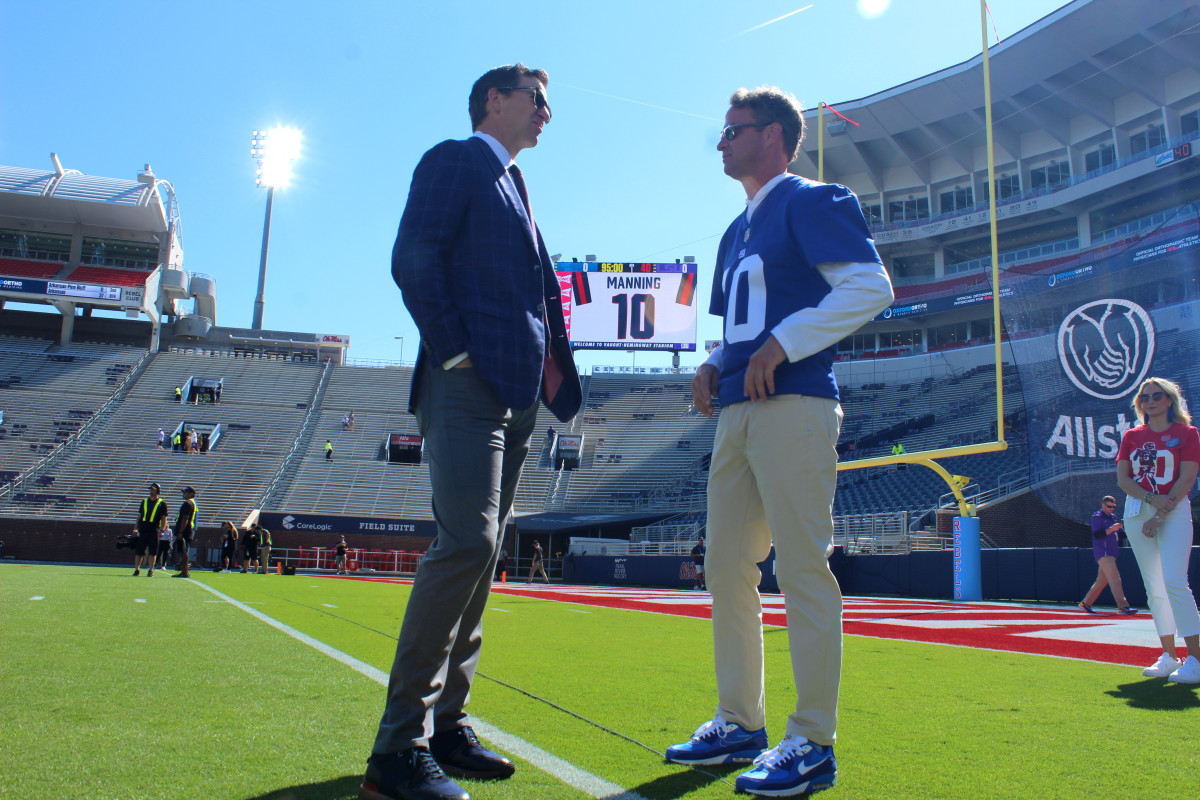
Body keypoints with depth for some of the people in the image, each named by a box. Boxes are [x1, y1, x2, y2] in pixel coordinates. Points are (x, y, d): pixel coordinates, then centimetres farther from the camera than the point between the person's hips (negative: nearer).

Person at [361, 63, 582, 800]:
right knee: (467, 544, -18)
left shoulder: (517, 191, 29)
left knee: (482, 553, 7)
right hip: (468, 382, -9)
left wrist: (551, 369, 11)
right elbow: (414, 259, -9)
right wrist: (456, 352, -15)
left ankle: (445, 726, 15)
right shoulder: (454, 160, 5)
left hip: (516, 394, 9)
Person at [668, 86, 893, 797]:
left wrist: (781, 344, -18)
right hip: (737, 415, 9)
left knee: (803, 570, -7)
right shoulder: (738, 232, 25)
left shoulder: (812, 200, 0)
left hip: (794, 406, -9)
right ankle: (741, 725, 21)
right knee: (726, 570, 9)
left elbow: (871, 286, -13)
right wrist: (714, 366, 10)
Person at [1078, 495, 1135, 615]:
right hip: (1102, 553, -9)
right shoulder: (1097, 517, -5)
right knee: (1114, 578, -16)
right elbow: (1096, 534, -15)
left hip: (1111, 553, 9)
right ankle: (1123, 607, -20)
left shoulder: (1113, 517, 20)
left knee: (1102, 580, 10)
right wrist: (1111, 529, -25)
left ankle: (1085, 603, 18)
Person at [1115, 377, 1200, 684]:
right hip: (1137, 511, 4)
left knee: (1174, 581, -17)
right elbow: (1122, 479, 4)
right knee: (1153, 587, 6)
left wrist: (1160, 515, -14)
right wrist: (1153, 498, -13)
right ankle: (1169, 656, 13)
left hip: (1174, 511, -4)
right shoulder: (1131, 436, 12)